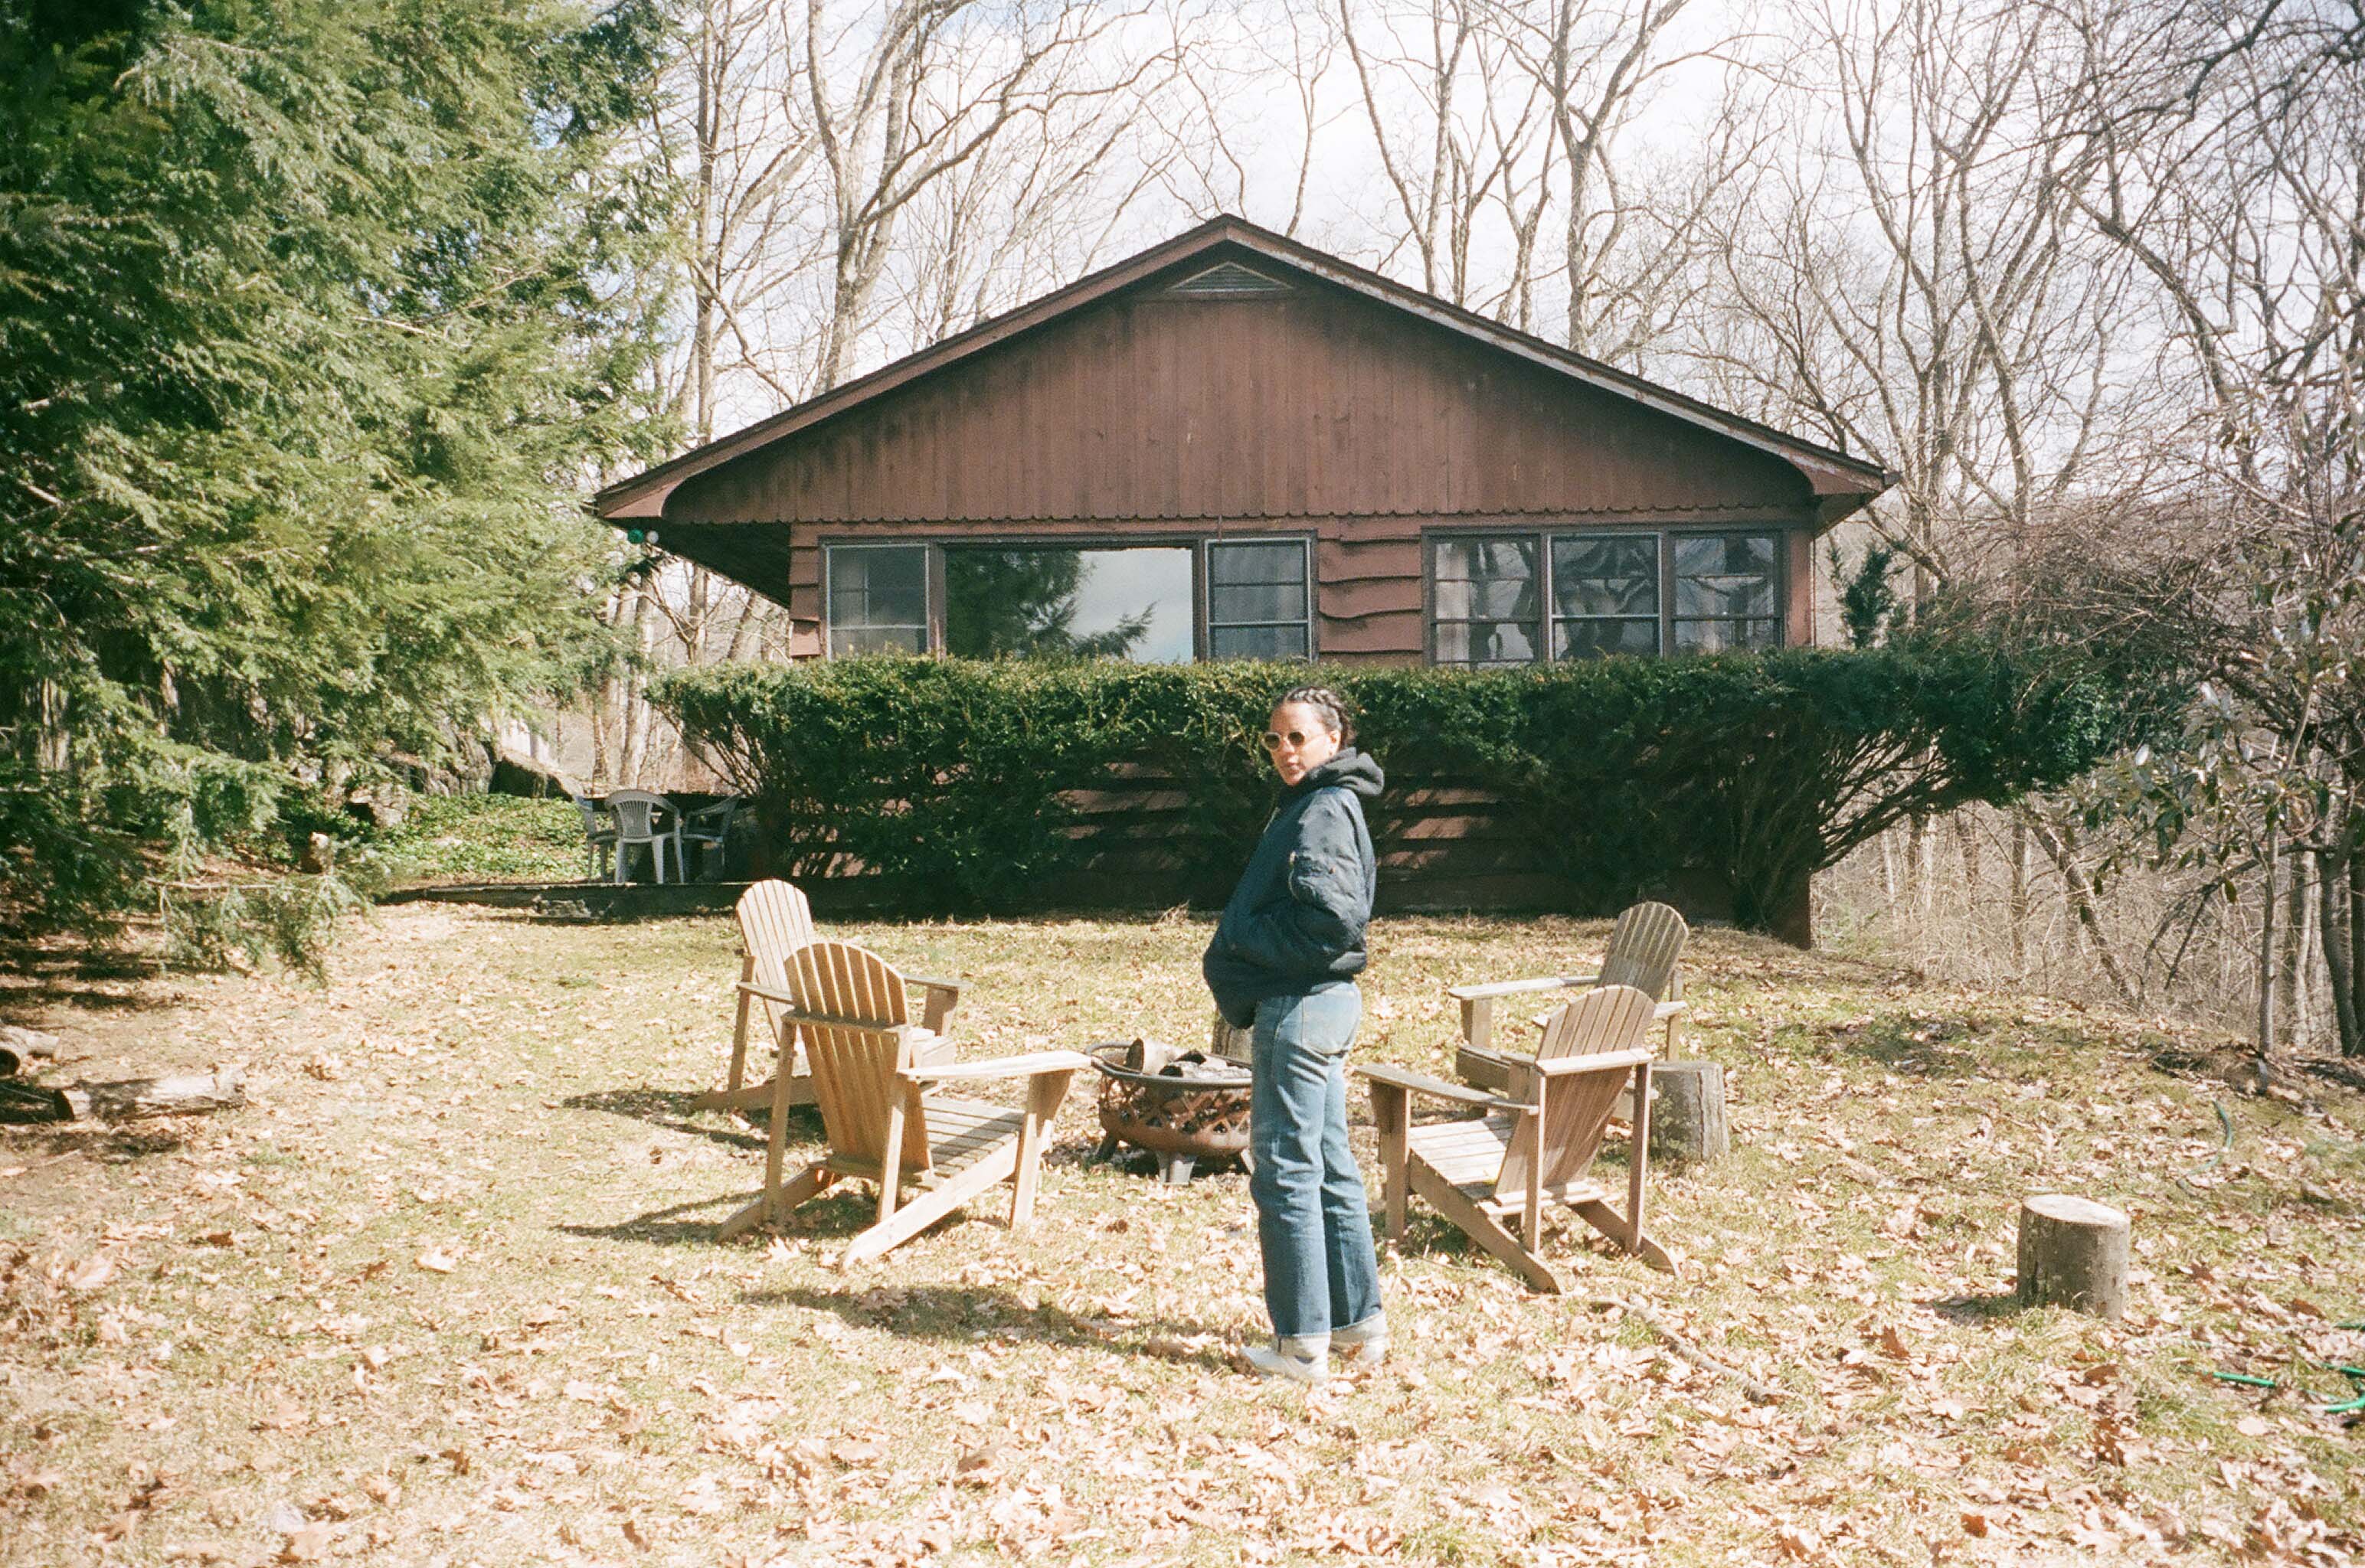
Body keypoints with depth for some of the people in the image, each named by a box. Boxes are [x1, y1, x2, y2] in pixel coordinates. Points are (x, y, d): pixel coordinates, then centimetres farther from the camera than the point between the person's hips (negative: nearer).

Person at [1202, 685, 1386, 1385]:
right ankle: (1360, 1321, 25)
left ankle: (1303, 1343, 6)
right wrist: (1241, 965, 6)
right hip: (1323, 1001, 10)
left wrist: (1245, 944, -13)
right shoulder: (1309, 805, 16)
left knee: (1287, 1173, -2)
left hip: (1300, 1007, -10)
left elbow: (1331, 918, -26)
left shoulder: (1324, 811, -15)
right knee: (1330, 1168, 16)